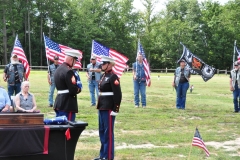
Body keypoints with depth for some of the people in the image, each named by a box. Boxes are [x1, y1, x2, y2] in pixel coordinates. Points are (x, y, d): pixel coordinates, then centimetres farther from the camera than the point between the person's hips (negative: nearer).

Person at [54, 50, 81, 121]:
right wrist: (79, 89, -1)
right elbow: (73, 90, -21)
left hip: (58, 103, 9)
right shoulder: (68, 71, -18)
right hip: (67, 104, -9)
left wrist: (76, 88, 8)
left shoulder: (58, 69, 12)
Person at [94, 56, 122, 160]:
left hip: (109, 108, -9)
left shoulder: (113, 77, -13)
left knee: (108, 132, -3)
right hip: (102, 107, 9)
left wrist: (115, 109, -20)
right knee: (102, 131, 14)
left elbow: (118, 94, -18)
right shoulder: (103, 76, 14)